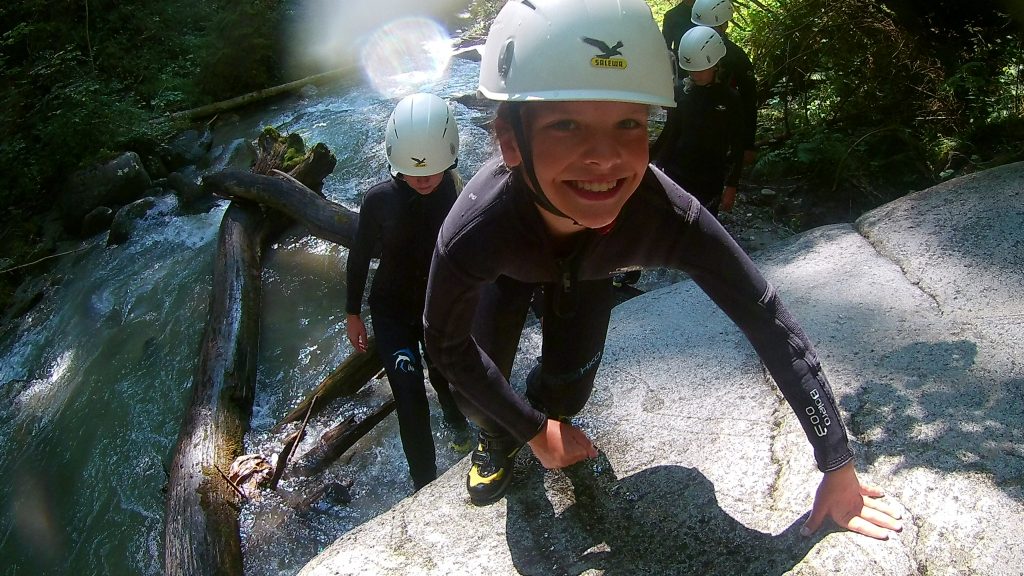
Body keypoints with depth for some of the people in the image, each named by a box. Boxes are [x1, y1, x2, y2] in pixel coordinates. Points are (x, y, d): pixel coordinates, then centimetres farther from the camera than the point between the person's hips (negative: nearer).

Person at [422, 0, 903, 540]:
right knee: (478, 394, -11)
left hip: (585, 271, 1)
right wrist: (534, 431, -17)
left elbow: (769, 323, -32)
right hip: (509, 268, -1)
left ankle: (546, 404, 36)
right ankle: (498, 441, 27)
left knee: (567, 389, -4)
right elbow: (447, 343, -26)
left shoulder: (668, 215, -43)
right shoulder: (473, 233, -46)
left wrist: (839, 468, -27)